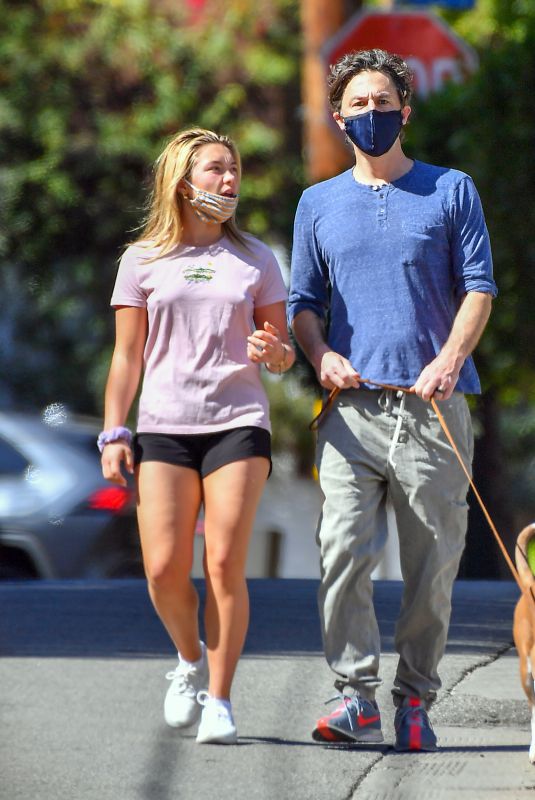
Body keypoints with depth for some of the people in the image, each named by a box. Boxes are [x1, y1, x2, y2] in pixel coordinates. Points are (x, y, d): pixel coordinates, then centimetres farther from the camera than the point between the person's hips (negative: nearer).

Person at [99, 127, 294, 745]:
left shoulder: (255, 260, 12)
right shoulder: (143, 261, 9)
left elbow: (283, 354, 14)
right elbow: (127, 357, 10)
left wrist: (271, 352, -10)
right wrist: (113, 433, 2)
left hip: (238, 422, 0)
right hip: (164, 427, 0)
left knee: (224, 564, -10)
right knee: (164, 570, -9)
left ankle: (219, 699, -1)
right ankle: (190, 660, 20)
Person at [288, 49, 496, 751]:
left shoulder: (451, 191, 11)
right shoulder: (319, 204, 17)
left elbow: (478, 286, 5)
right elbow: (303, 299, 19)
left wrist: (449, 360, -11)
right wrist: (321, 354, -2)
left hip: (434, 404, -1)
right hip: (354, 403, 1)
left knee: (433, 560, -1)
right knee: (344, 549, -14)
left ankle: (415, 701, 6)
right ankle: (357, 698, -13)